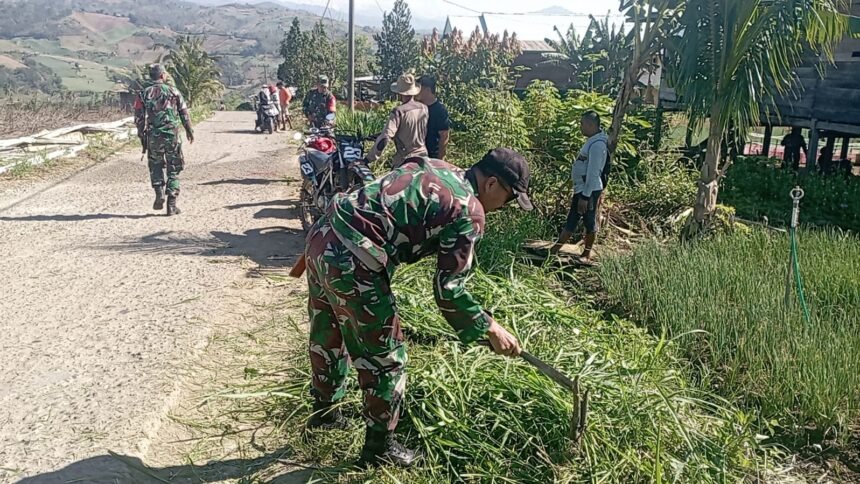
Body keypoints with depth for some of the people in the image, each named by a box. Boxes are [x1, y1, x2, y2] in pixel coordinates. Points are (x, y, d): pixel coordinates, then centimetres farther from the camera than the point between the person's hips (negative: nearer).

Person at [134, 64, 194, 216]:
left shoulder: (144, 94, 2)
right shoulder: (173, 92, 0)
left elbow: (139, 118, 0)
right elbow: (184, 114, 4)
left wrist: (142, 135, 11)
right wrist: (189, 131, 17)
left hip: (153, 137, 1)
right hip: (172, 135, -1)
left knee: (156, 166, 21)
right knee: (173, 170, 6)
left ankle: (159, 193, 1)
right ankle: (172, 205, 3)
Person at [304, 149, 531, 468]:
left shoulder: (433, 168, 17)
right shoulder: (468, 212, -8)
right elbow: (449, 289, -9)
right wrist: (489, 328, 3)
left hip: (322, 235, 10)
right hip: (351, 262, -10)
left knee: (327, 333, 28)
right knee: (385, 356, 8)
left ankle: (324, 411, 51)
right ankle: (379, 447, 25)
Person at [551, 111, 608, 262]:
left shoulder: (597, 144, -19)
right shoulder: (592, 141, 12)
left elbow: (593, 173, -22)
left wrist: (585, 196, -22)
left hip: (589, 190, -10)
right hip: (581, 189, 10)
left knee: (590, 222, 2)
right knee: (571, 221, 11)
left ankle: (587, 255, 13)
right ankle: (554, 250, 15)